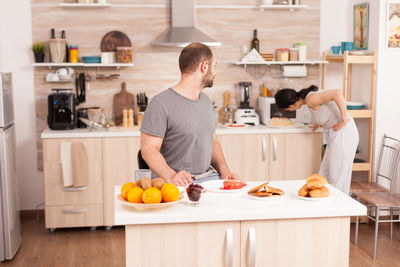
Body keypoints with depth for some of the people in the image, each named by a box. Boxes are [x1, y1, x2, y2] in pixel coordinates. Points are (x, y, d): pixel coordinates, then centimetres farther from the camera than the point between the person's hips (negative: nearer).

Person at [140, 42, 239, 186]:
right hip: (179, 184, -6)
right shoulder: (161, 104, -10)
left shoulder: (206, 101, 17)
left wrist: (224, 170, 4)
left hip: (209, 176, 7)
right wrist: (171, 176, -30)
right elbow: (149, 149, -14)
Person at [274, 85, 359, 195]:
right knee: (325, 174, 13)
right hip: (337, 135, 10)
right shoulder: (310, 96, 7)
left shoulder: (311, 99, -20)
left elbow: (337, 93, -30)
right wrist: (318, 123, 28)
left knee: (337, 177, -2)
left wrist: (344, 119, -25)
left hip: (343, 133, -10)